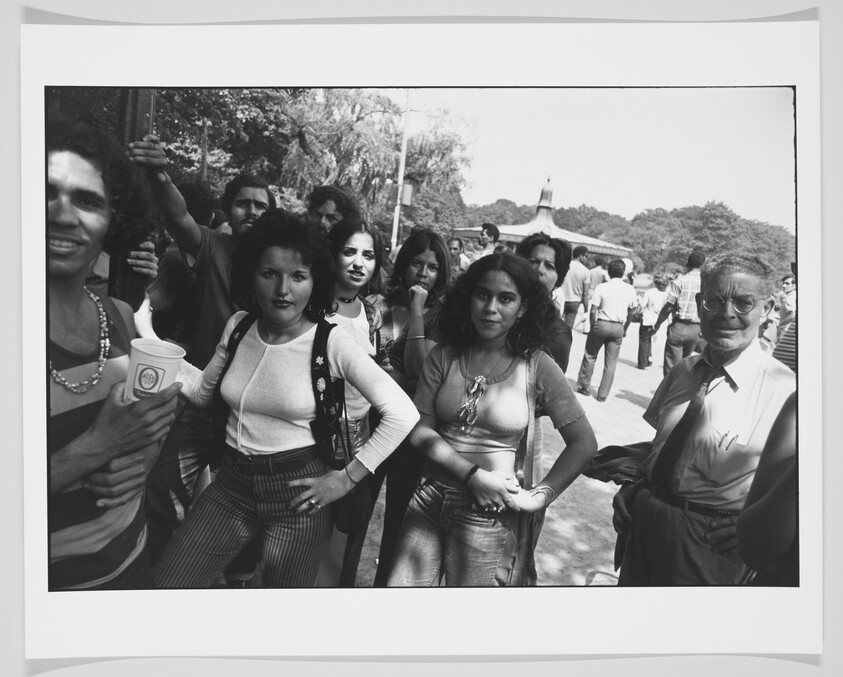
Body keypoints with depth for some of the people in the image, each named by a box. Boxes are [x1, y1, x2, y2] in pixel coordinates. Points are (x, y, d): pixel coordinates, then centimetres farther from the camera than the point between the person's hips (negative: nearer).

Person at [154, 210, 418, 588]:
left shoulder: (332, 342, -14)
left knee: (283, 583, 15)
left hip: (298, 490, -4)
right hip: (232, 481, 4)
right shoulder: (238, 326, 0)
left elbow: (402, 413, -15)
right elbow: (203, 393, 9)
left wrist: (347, 478, -12)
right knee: (161, 583, 1)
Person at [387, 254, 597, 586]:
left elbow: (583, 442, -6)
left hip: (490, 513, -2)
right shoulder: (443, 358, -1)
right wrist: (474, 475, -15)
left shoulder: (537, 367, -8)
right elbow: (419, 430, -4)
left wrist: (541, 495, -12)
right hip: (430, 497, 3)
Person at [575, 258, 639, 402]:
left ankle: (584, 387, 21)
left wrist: (593, 326, 3)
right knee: (611, 363, 9)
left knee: (590, 356, 15)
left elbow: (593, 311, -11)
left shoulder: (602, 287, -9)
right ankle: (603, 395, 13)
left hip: (601, 324, -2)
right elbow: (631, 313, 7)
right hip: (618, 328, 2)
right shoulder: (630, 289, 1)